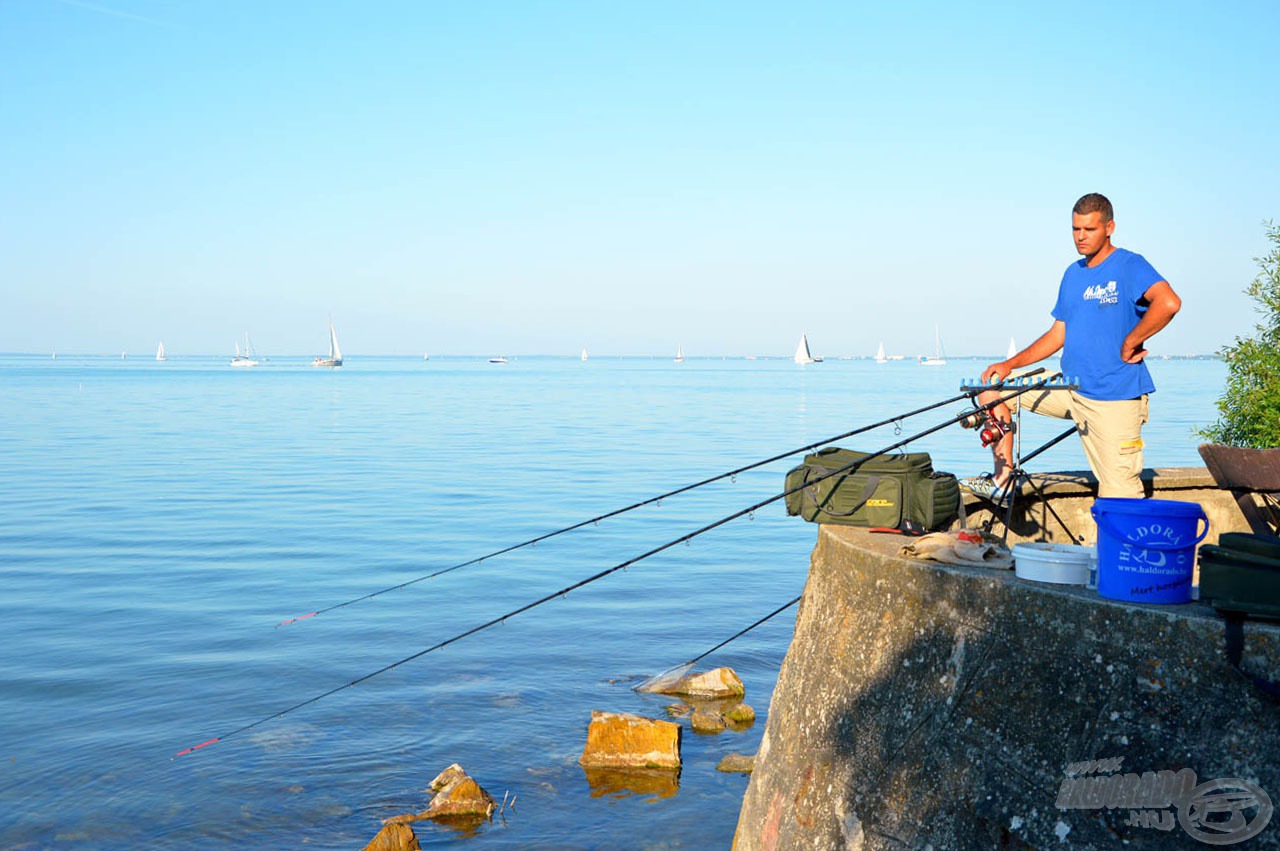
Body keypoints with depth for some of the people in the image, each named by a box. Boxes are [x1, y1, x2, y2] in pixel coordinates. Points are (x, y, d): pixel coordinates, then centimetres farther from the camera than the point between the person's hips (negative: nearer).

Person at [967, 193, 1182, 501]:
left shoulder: (1130, 265, -9)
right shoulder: (1073, 273, 14)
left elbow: (1169, 302, -28)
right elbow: (1058, 333, 17)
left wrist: (1129, 343, -20)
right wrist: (1010, 365, 8)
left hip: (1116, 398, -7)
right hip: (1071, 390, 7)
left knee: (1119, 495, -10)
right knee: (992, 386, 4)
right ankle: (1003, 481, 5)